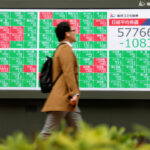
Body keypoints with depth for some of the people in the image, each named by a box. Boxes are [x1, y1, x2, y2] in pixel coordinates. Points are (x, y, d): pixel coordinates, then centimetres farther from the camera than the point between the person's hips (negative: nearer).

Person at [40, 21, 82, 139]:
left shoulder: (61, 49, 22)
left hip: (67, 102, 11)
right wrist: (74, 93, -24)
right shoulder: (66, 49, -9)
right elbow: (68, 73, -19)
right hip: (61, 99, -11)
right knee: (48, 133, -9)